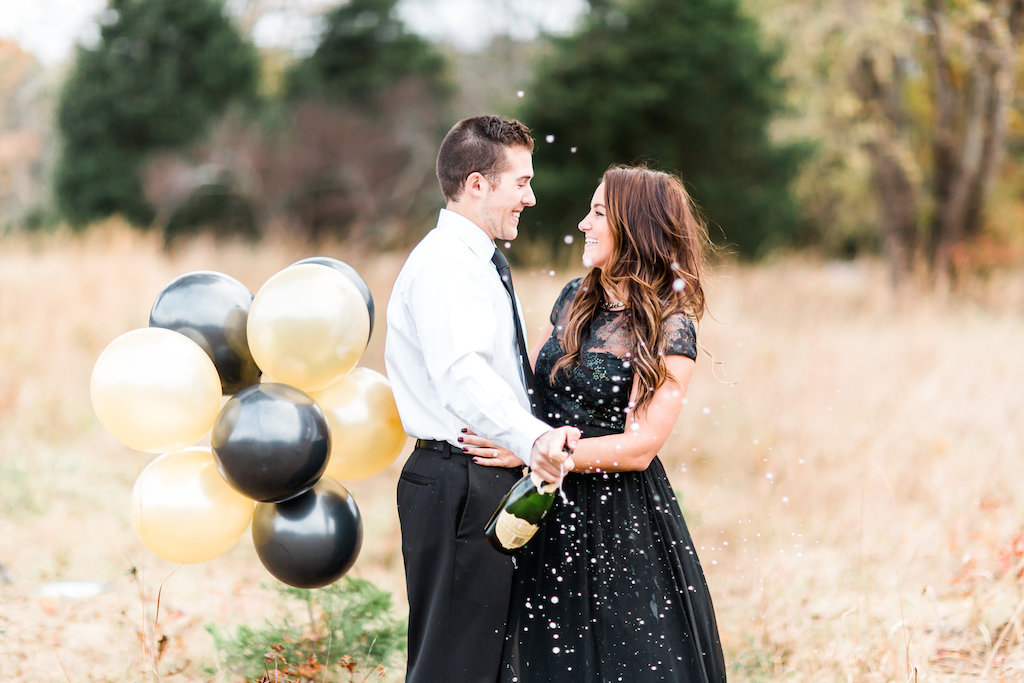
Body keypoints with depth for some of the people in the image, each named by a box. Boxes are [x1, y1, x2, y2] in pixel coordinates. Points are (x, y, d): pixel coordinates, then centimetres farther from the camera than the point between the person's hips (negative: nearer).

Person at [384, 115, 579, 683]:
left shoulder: (473, 262, 20)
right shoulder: (444, 263, -16)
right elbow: (462, 375, -33)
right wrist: (532, 439, -46)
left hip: (482, 480, 11)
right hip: (460, 482, -11)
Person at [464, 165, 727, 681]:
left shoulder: (671, 329, -11)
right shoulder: (575, 299, 6)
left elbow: (637, 448, -16)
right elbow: (534, 388, 15)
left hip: (620, 521, -6)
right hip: (552, 513, 6)